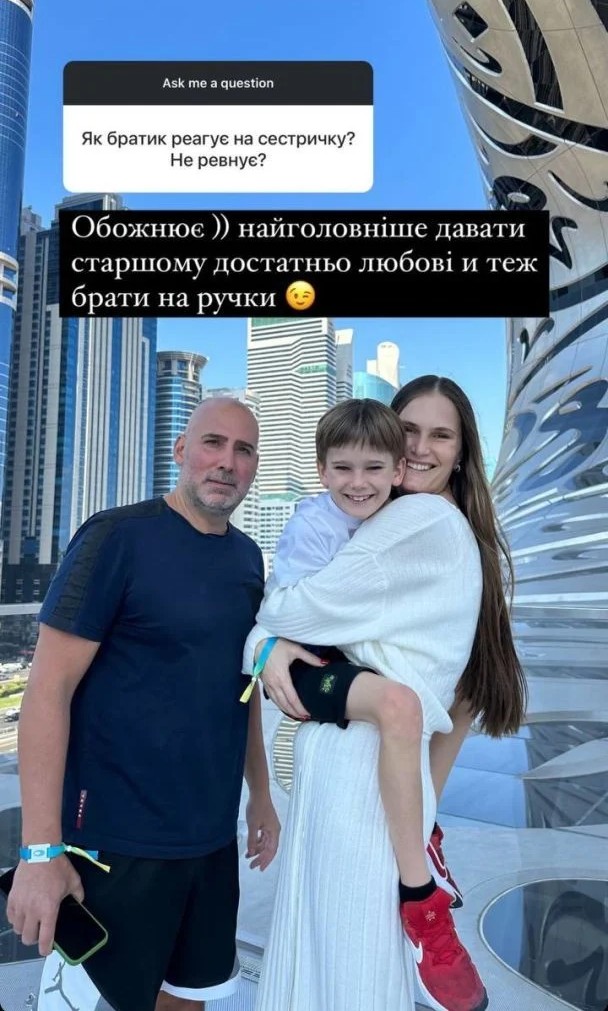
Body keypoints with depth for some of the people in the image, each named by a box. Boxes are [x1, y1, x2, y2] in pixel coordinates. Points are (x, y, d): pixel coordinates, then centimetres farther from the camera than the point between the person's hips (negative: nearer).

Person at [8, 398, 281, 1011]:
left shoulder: (247, 557, 5)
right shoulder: (117, 537, -14)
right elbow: (49, 688, -16)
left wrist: (260, 794, 16)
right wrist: (41, 850, -18)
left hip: (213, 837, 6)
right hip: (117, 841, -6)